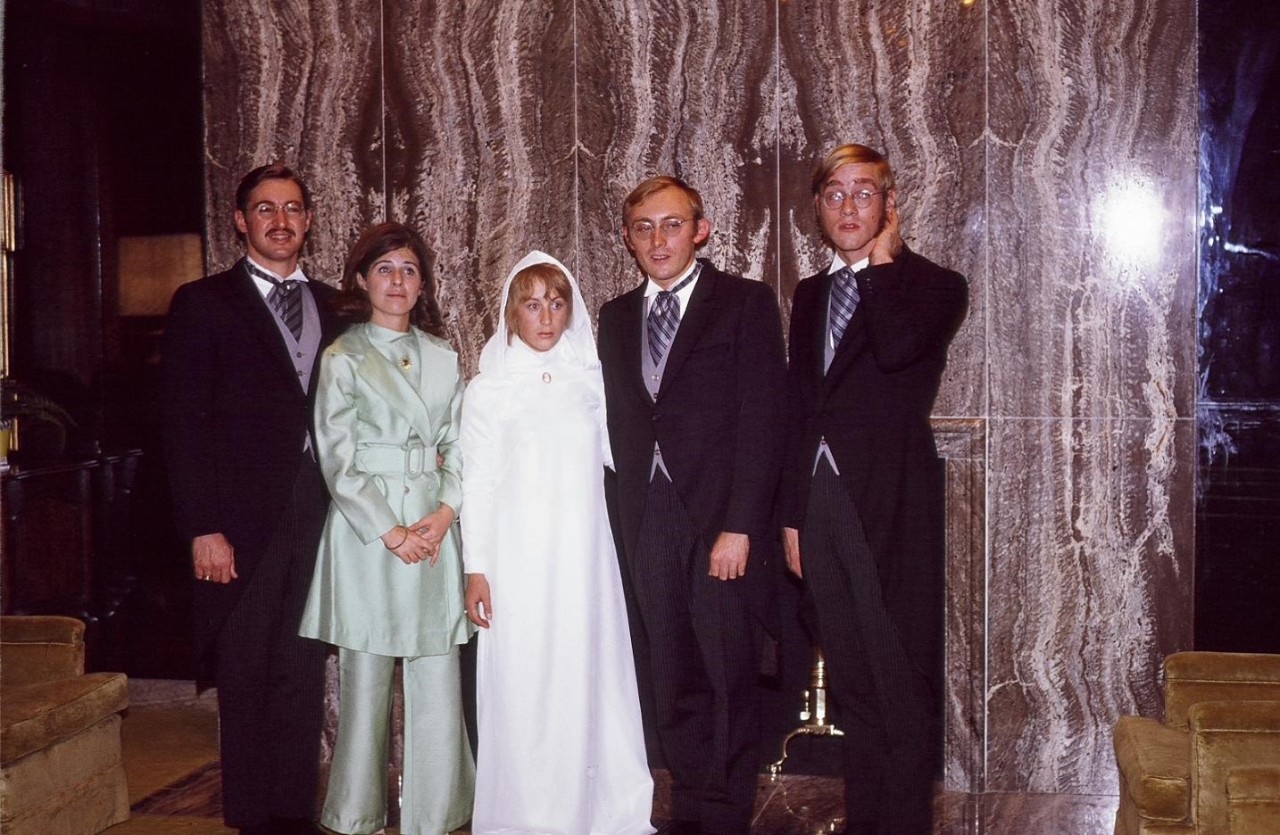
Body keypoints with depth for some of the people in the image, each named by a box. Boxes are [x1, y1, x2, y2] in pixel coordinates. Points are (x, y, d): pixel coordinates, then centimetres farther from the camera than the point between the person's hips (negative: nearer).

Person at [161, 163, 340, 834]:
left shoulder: (329, 307, 13)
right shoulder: (203, 304, 1)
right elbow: (184, 425, -4)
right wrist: (203, 529, -11)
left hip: (317, 519, 4)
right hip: (243, 525, -3)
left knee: (303, 675, 9)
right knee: (246, 678, 5)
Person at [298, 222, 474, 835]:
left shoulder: (442, 357, 12)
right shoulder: (343, 358, 0)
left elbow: (458, 445, 11)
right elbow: (338, 461, -4)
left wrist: (445, 511, -6)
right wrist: (391, 532, -10)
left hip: (434, 528, 3)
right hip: (366, 526, -3)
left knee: (438, 675, 3)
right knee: (366, 674, 2)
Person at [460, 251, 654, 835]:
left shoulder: (591, 381, 9)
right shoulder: (489, 390, 2)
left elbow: (605, 460, 13)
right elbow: (478, 484, 0)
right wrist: (475, 570, -4)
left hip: (583, 556, 2)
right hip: (518, 559, -2)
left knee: (587, 674, 3)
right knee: (521, 682, -1)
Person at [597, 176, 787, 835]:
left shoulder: (746, 303, 0)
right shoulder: (616, 317, 15)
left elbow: (761, 421, -7)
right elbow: (619, 425, 12)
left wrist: (740, 526, -13)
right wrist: (624, 519, 3)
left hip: (720, 519, -4)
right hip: (648, 524, 4)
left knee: (729, 681, 2)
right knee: (674, 682, 9)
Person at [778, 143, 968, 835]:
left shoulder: (932, 285, -1)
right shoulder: (811, 294, 16)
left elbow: (895, 348, -24)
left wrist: (885, 261, -9)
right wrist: (792, 514, 13)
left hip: (892, 502, -6)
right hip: (822, 499, 6)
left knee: (903, 680, -1)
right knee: (852, 679, 13)